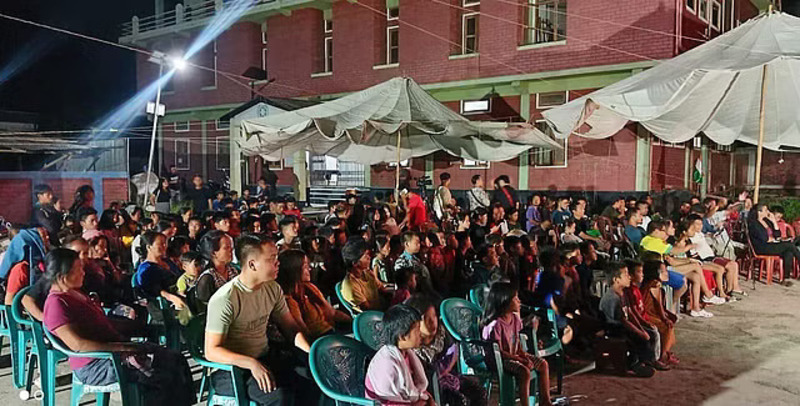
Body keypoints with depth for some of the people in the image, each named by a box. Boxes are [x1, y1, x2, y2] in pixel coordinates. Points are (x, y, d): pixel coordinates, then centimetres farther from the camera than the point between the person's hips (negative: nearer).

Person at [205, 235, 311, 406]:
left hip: (264, 360, 6)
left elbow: (290, 327, 10)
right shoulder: (224, 300, -19)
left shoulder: (273, 289, 3)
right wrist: (251, 363, -34)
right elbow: (212, 351, -20)